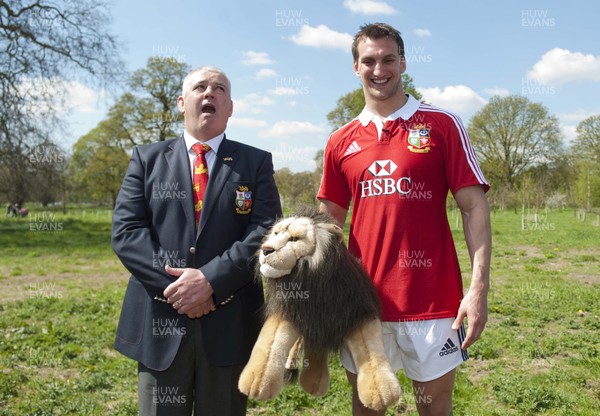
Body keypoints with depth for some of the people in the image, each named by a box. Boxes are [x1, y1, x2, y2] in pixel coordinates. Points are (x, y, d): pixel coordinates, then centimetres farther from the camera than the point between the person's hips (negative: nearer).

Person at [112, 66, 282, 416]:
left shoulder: (257, 162, 6)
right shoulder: (147, 159, 9)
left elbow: (267, 231, -6)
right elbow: (126, 231, -1)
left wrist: (211, 280, -17)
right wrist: (174, 285, -14)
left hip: (230, 322, 0)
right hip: (160, 320, 1)